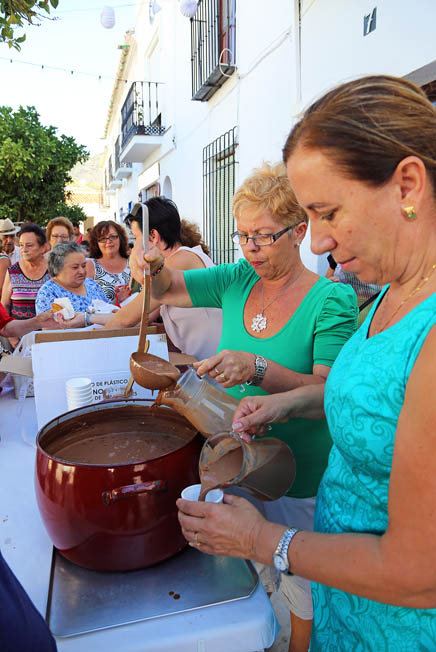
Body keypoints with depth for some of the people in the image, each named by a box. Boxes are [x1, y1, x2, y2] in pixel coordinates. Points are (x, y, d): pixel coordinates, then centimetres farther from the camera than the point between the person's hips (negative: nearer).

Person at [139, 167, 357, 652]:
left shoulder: (332, 301, -18)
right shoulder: (237, 281, -3)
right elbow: (167, 291, 3)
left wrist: (258, 369, -40)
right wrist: (154, 269, -20)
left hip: (297, 479, -5)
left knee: (301, 589, 19)